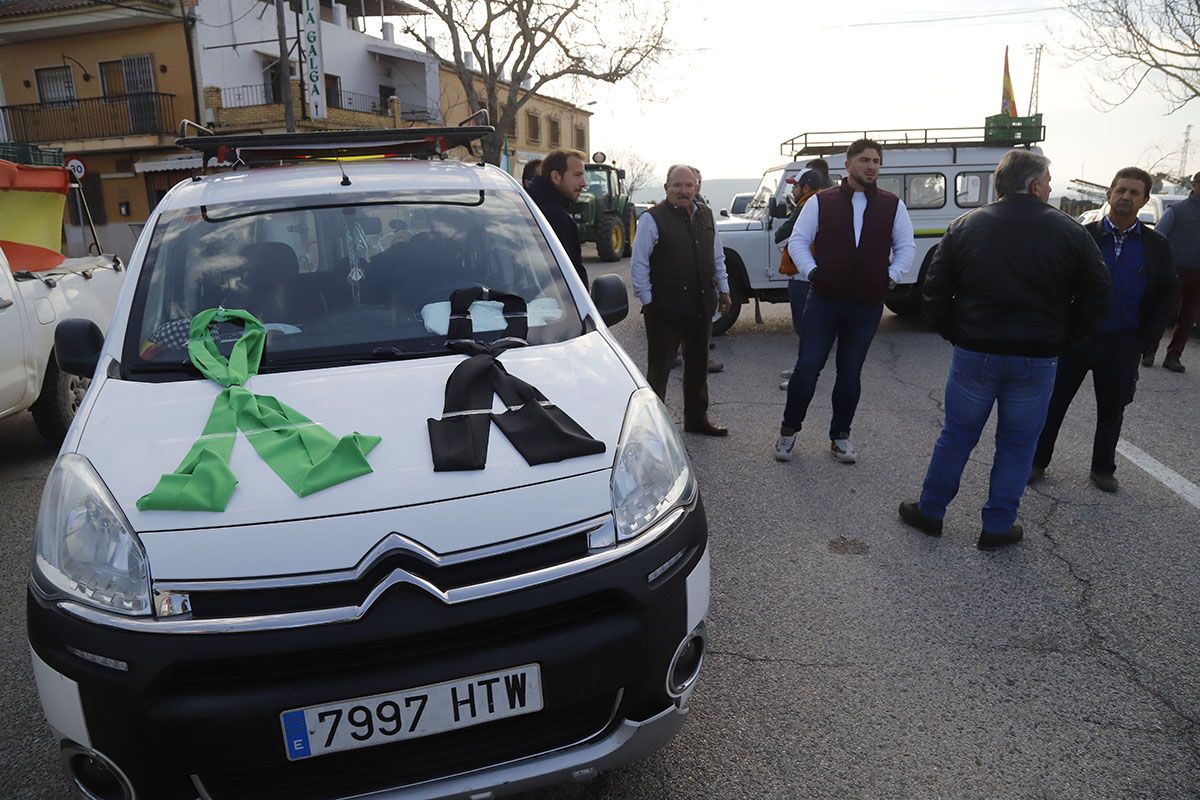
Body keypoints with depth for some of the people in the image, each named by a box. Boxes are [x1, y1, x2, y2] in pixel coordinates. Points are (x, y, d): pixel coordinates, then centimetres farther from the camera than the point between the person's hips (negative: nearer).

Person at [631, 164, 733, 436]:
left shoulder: (706, 215, 11)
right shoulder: (653, 219, -8)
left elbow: (717, 257, 21)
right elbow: (638, 264, -8)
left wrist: (723, 289, 18)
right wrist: (647, 301, -10)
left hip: (701, 307, 7)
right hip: (665, 309, -6)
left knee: (698, 365, 17)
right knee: (659, 369, 1)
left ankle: (696, 418, 31)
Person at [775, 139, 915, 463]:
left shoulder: (893, 205, 6)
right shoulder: (821, 202, 1)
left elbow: (906, 246, 12)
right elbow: (798, 240, 2)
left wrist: (890, 275, -2)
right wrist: (811, 272, -9)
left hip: (868, 305, 2)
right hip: (824, 300, -2)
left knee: (850, 372, 10)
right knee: (807, 366, -3)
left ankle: (840, 437, 23)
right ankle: (789, 431, 14)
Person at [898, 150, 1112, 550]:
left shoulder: (966, 226, 0)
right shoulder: (1071, 232, -2)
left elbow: (935, 290, 0)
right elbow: (1097, 297, 1)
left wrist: (955, 334, 10)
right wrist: (1060, 340, 10)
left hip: (975, 353, 1)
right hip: (1037, 361, -1)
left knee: (957, 436, 13)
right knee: (1017, 444, 12)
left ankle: (929, 512, 24)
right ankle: (998, 527, 21)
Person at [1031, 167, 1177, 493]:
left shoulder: (1156, 246, 3)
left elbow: (1167, 292, 6)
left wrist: (1146, 337, -1)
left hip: (1122, 344, 2)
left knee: (1112, 410, 13)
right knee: (1053, 402, 6)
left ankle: (1103, 468, 29)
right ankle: (1037, 461, 20)